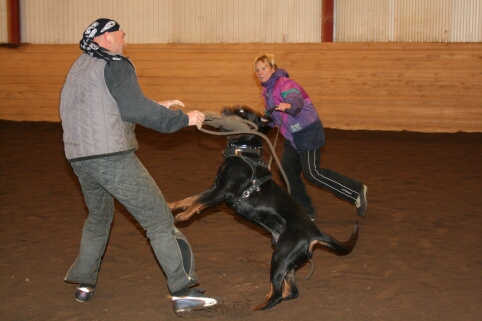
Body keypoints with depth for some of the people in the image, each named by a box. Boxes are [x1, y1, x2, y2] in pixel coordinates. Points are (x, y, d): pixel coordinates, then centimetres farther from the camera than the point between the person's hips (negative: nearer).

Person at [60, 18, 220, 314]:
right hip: (113, 158, -8)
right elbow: (137, 110, -15)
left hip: (80, 158, 9)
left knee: (98, 218, 28)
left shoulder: (80, 67, 20)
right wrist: (183, 119, -7)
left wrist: (158, 106, 23)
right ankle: (183, 293, -5)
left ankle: (84, 284, 32)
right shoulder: (115, 65, -7)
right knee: (159, 221, -4)